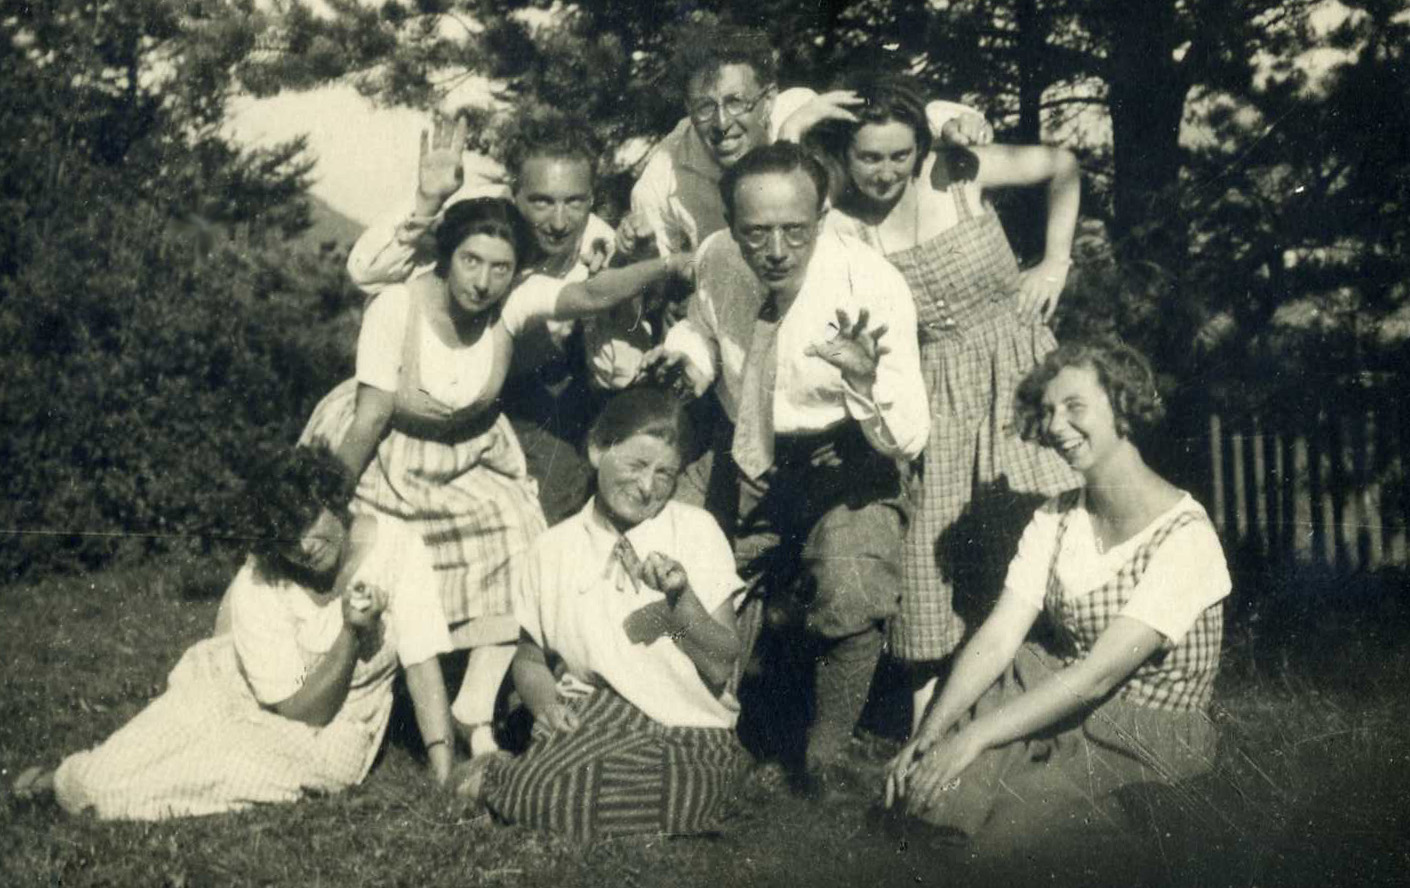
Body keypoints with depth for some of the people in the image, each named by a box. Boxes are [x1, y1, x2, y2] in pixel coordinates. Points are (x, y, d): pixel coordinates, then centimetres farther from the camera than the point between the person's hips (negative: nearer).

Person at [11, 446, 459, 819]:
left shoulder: (396, 544, -22)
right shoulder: (258, 588, -23)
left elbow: (423, 667, -20)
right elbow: (302, 710, -19)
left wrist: (447, 786, -27)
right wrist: (352, 633, -34)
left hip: (330, 739, 0)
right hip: (238, 695, 0)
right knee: (99, 781, -16)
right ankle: (65, 779, 22)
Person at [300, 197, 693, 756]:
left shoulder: (514, 301, -21)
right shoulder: (397, 309, -27)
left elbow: (590, 295, -37)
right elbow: (372, 417, -22)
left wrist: (666, 267, -52)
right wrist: (331, 501, -17)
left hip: (472, 454, 3)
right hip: (386, 454, -3)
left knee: (515, 576, -8)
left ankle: (475, 719, 10)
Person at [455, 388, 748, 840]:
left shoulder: (696, 530, 1)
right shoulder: (553, 549, 6)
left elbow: (722, 667, -2)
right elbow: (530, 658, 15)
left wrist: (680, 598, -20)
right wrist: (544, 700, -7)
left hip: (693, 733, -1)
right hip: (593, 720, 1)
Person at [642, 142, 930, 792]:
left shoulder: (870, 285, -23)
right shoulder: (715, 261, -12)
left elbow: (909, 440, -23)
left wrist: (867, 380, -44)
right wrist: (684, 350, -11)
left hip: (841, 458, -4)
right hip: (745, 458, 4)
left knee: (853, 597, -26)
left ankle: (826, 755, -1)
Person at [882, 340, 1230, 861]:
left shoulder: (1185, 538, -18)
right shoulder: (1055, 519, 4)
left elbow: (1098, 673, -24)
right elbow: (997, 640, -5)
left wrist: (974, 737, -28)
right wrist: (930, 732, -19)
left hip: (1150, 739, -5)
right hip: (1058, 706, 5)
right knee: (920, 779, -19)